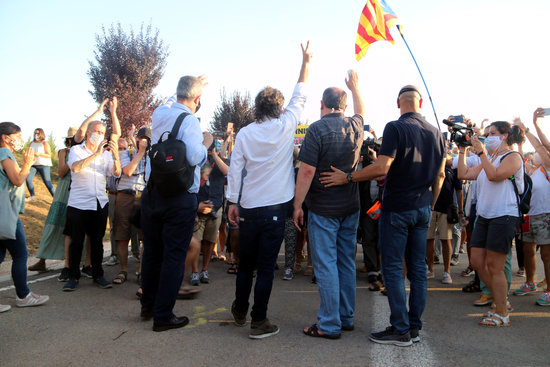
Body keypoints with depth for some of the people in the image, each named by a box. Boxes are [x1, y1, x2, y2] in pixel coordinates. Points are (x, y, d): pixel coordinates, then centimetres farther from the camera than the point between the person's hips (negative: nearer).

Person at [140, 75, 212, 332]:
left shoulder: (158, 114, 9)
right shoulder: (189, 121, -13)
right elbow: (194, 157, -23)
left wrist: (191, 86, 42)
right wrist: (205, 143, -3)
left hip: (151, 193, 7)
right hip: (179, 198, -7)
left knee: (151, 252, 17)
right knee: (173, 257, 2)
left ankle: (148, 306, 31)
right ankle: (163, 316, 10)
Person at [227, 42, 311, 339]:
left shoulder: (245, 133, 0)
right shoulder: (285, 127, -4)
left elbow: (235, 169, 0)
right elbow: (299, 98, 10)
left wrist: (232, 202, 7)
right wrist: (305, 63, 19)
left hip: (248, 208, 3)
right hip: (274, 207, -3)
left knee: (245, 263, 17)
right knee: (266, 267, 3)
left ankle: (240, 311, 35)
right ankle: (259, 322, 9)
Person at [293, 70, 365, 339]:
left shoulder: (317, 129, -13)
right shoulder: (355, 126, 5)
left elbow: (307, 170, -17)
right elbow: (360, 111, 30)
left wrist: (297, 205, -10)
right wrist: (354, 87, 44)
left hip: (323, 208, -6)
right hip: (351, 206, 6)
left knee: (325, 264, 0)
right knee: (347, 262, 14)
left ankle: (329, 325, 7)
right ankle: (347, 318, 25)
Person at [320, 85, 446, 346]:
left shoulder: (395, 128, -13)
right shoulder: (435, 133, 8)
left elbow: (382, 168, -23)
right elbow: (440, 174, 13)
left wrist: (346, 177, -15)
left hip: (397, 208, -7)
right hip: (422, 209, 7)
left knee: (392, 267, 1)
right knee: (417, 267, 11)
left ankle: (401, 330, 6)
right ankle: (414, 327, 20)